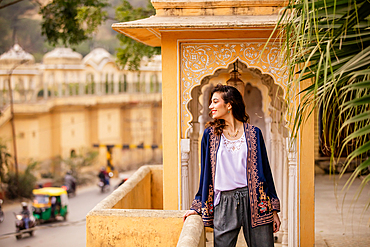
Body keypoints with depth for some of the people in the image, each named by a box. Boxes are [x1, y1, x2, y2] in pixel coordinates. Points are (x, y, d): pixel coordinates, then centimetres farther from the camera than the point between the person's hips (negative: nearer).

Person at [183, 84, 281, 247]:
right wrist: (197, 206, 10)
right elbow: (206, 173, 12)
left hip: (254, 199, -1)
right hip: (224, 203, 1)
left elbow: (265, 171, 6)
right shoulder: (210, 134, 6)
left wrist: (274, 210, 4)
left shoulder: (253, 133, 4)